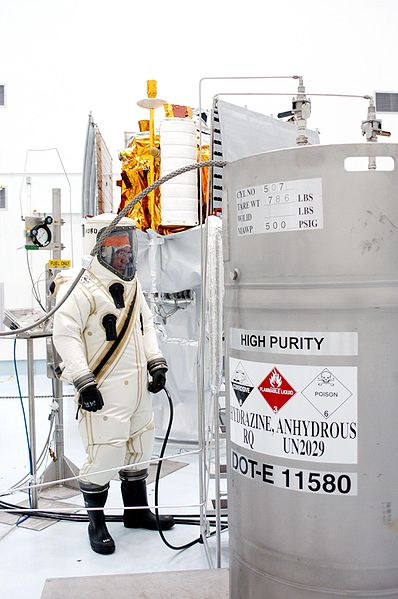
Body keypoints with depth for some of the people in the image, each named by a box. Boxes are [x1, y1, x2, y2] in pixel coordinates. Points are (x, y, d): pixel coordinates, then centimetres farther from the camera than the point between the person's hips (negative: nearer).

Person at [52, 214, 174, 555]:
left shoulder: (133, 286, 12)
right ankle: (96, 524, 18)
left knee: (140, 448, 18)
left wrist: (156, 363, 11)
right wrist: (84, 381, -22)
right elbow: (65, 334, -18)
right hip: (103, 391, -8)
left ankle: (137, 511, 37)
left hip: (137, 387, 9)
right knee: (105, 454, -4)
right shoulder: (83, 288, -14)